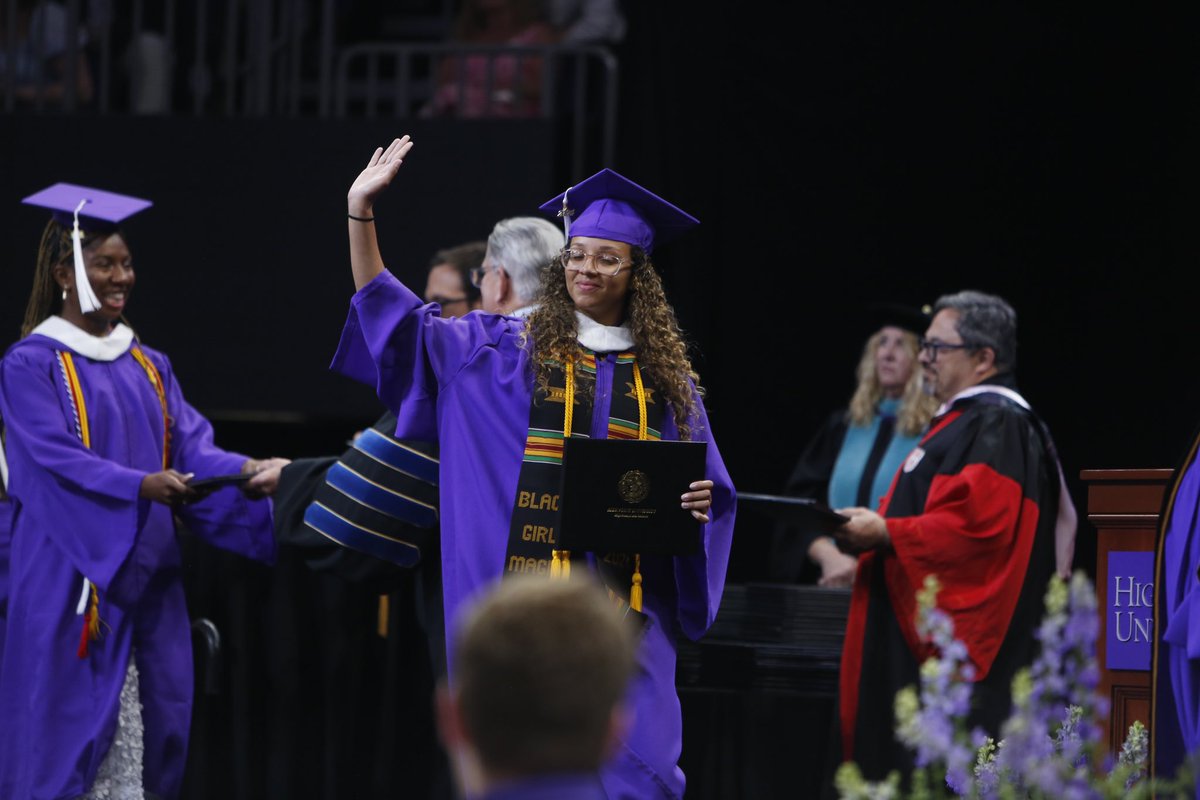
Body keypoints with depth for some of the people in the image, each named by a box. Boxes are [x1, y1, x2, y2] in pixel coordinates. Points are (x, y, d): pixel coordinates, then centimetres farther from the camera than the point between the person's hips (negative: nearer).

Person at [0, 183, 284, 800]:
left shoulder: (148, 368, 16)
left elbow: (192, 447, 5)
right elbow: (55, 461, -16)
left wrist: (247, 470, -16)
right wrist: (142, 487, -31)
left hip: (145, 581, 6)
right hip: (68, 582, -6)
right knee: (67, 742, -8)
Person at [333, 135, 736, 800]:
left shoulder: (664, 376, 13)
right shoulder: (507, 350, 9)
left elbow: (709, 487, 16)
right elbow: (398, 321, 4)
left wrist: (698, 502, -8)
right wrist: (360, 211, -3)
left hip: (624, 603, 1)